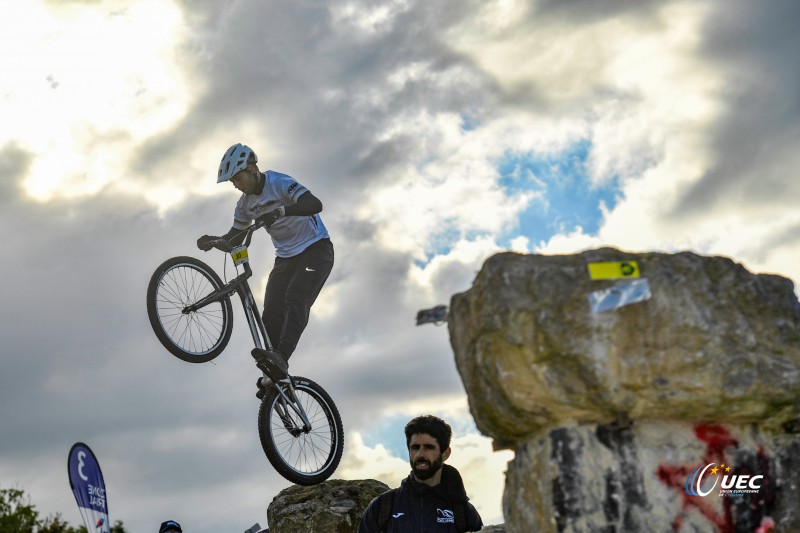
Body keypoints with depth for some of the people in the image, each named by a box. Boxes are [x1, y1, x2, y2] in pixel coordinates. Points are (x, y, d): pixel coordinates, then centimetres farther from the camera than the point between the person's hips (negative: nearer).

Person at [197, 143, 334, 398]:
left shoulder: (279, 183, -19)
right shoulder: (246, 202, 4)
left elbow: (315, 204, -35)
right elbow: (236, 237, 12)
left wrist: (280, 211, -50)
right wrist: (212, 241, -10)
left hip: (316, 249, -7)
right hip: (286, 257, 7)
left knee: (295, 299, -29)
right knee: (272, 312, -9)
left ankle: (281, 358, -44)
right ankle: (274, 377, -8)